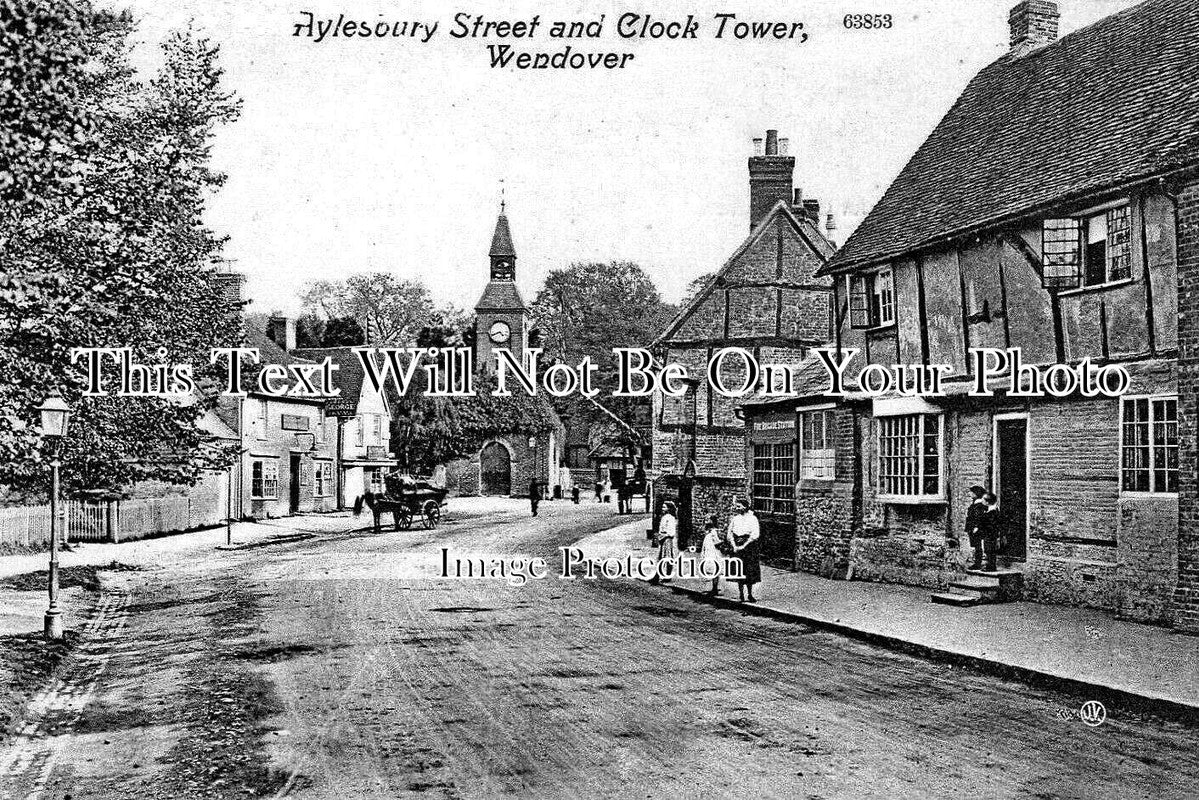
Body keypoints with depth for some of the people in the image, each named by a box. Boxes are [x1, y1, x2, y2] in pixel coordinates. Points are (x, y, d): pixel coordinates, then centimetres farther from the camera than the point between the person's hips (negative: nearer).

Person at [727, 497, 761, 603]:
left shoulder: (752, 518, -3)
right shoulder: (735, 518, 8)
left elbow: (755, 534, -10)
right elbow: (730, 533, 9)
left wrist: (744, 545, -14)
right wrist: (734, 546, -6)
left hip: (749, 546, -2)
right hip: (737, 547, 2)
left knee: (750, 571, 0)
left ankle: (750, 595, 10)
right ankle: (741, 596, 5)